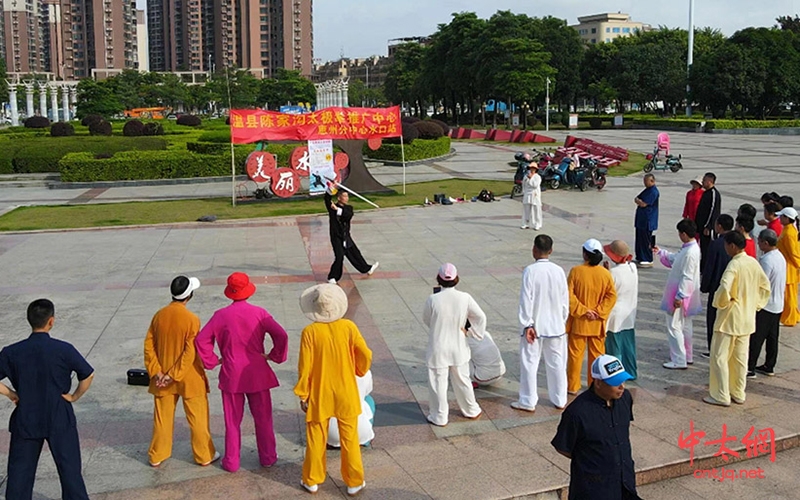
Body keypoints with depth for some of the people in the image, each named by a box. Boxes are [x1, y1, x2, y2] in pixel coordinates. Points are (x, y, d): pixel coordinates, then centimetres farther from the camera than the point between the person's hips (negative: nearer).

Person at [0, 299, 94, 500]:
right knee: (69, 468, 10)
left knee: (20, 471, 14)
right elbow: (88, 375, -11)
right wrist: (74, 397, 2)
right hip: (59, 419, -2)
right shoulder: (64, 350, -13)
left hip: (25, 420, 2)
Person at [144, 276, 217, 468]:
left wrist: (156, 371, -3)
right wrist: (175, 375, -15)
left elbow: (149, 345, -2)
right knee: (198, 418, 9)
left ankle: (157, 456, 27)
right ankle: (205, 455, 19)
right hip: (189, 378, -4)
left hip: (163, 378, 4)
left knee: (162, 417, 16)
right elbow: (190, 352, -20)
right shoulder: (191, 319, -17)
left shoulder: (159, 315, -3)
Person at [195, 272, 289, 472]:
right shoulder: (259, 313, -8)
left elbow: (201, 340, -7)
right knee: (263, 418, 13)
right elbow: (281, 336, -14)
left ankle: (231, 462, 18)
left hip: (231, 376, 0)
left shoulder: (221, 315, -7)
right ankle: (268, 457, 23)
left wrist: (213, 360, 3)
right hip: (258, 374, 0)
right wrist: (274, 356, 0)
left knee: (232, 421, 11)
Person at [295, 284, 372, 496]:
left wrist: (302, 395, -1)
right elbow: (366, 356, -8)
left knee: (316, 438, 16)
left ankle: (312, 481, 30)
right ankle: (354, 483, 24)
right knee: (349, 439, 13)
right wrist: (359, 371, 13)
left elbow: (305, 367, -13)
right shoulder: (348, 327, -13)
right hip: (346, 393, 1)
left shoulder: (310, 332, -16)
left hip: (319, 395, -1)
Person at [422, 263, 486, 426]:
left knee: (438, 383, 12)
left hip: (438, 349, -3)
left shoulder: (433, 299, -19)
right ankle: (471, 411, 37)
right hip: (458, 348, 3)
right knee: (462, 381, 21)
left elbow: (426, 320, -2)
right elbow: (481, 317, -6)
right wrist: (470, 331, 5)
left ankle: (439, 417, 23)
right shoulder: (465, 298, -14)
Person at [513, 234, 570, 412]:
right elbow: (565, 299, 2)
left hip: (535, 326, -3)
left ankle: (528, 402, 14)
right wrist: (563, 321, 14)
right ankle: (560, 400, 25)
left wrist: (527, 325, -11)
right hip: (555, 325, 4)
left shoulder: (530, 271, -16)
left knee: (529, 363, 7)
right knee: (557, 363, 14)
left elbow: (526, 299, -16)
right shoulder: (559, 271, -5)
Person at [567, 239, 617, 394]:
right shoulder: (606, 273, -5)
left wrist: (583, 310, -12)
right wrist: (598, 312, -9)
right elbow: (612, 296, -8)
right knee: (597, 354, 14)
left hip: (579, 321, -2)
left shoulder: (576, 271, -12)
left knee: (575, 353, 9)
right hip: (598, 323, 2)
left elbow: (569, 295, -15)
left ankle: (573, 386, 15)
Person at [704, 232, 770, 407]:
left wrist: (719, 302, -15)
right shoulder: (753, 263, 4)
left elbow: (724, 288, -34)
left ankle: (721, 396, 4)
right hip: (747, 319, 8)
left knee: (720, 357, 1)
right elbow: (765, 285, 14)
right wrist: (756, 304, 17)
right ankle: (739, 394, 24)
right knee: (741, 357, 16)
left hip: (730, 318, -8)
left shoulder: (734, 265, -21)